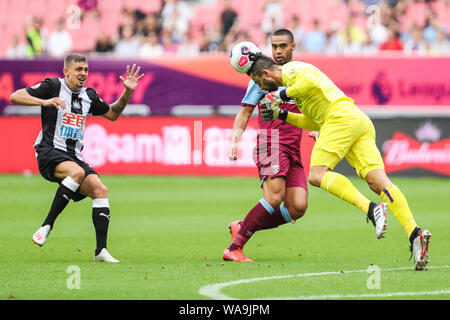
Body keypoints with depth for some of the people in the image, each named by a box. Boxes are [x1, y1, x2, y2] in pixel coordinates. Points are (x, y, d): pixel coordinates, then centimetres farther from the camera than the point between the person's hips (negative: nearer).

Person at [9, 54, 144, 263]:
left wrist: (128, 92, 18)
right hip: (49, 152, -6)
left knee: (99, 189, -16)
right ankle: (47, 226, -28)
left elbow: (112, 114, 32)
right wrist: (45, 101, -23)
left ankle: (101, 250, -16)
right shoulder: (53, 86, -2)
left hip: (74, 157, 6)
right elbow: (15, 97, -10)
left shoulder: (89, 96, 15)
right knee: (77, 172, -36)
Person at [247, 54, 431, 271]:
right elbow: (312, 122, 36)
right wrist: (281, 115, 32)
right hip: (361, 121, 9)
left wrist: (283, 94, -4)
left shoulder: (290, 69, 6)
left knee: (316, 175, -13)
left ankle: (371, 209, -30)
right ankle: (414, 232, -25)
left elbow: (311, 82, -17)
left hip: (341, 116, -9)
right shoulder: (297, 73, 35)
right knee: (378, 181, -8)